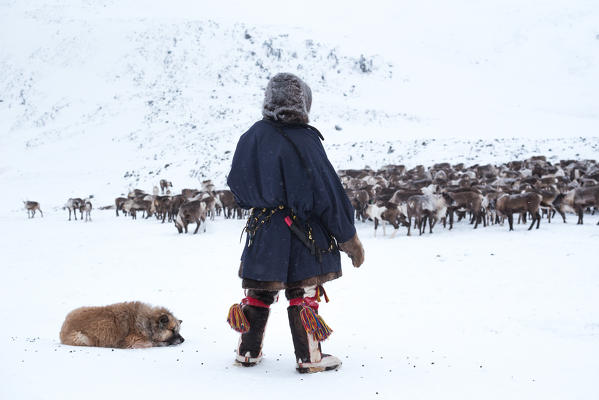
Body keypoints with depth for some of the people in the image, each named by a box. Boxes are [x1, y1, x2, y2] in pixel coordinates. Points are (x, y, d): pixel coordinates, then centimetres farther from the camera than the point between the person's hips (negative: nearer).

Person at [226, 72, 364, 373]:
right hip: (302, 237, -5)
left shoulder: (252, 137, 0)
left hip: (262, 234, 5)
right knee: (304, 295, 6)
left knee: (259, 292, 17)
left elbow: (237, 186, 11)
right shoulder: (304, 141, -18)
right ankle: (309, 358, 15)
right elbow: (327, 193, -16)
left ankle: (248, 352, 27)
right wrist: (349, 238, -7)